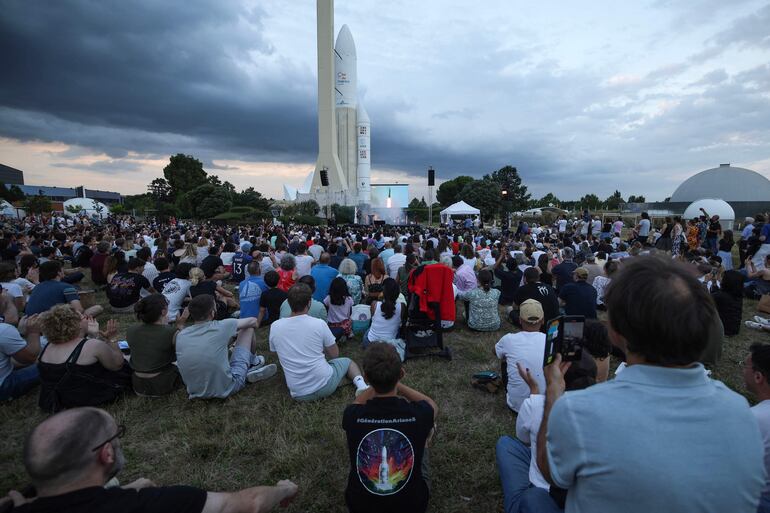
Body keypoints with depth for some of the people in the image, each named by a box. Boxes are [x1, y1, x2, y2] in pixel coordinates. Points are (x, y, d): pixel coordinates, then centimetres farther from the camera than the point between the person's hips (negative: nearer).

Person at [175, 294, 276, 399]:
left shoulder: (180, 335, -4)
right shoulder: (221, 327, -17)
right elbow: (253, 321, 2)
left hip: (196, 393, 5)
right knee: (248, 328, 8)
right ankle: (253, 362, 35)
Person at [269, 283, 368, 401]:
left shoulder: (274, 327, -6)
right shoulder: (319, 324, -13)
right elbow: (334, 354, 0)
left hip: (298, 394, 3)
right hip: (325, 386, -3)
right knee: (348, 361, 27)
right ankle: (361, 384, 0)